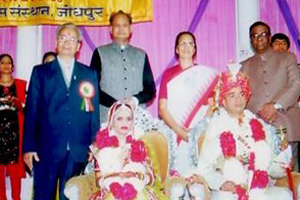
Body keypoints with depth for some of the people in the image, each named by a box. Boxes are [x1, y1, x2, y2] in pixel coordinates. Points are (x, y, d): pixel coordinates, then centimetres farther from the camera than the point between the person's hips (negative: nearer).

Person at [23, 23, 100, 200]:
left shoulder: (90, 74, 11)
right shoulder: (41, 72, 8)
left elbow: (94, 111, 9)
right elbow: (32, 111, 3)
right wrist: (29, 147, -3)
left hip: (78, 151, 1)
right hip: (47, 149, -1)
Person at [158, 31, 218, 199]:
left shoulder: (207, 74, 9)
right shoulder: (168, 74, 9)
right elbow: (162, 109, 3)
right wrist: (178, 130, -10)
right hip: (175, 134, 0)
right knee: (177, 175, -4)